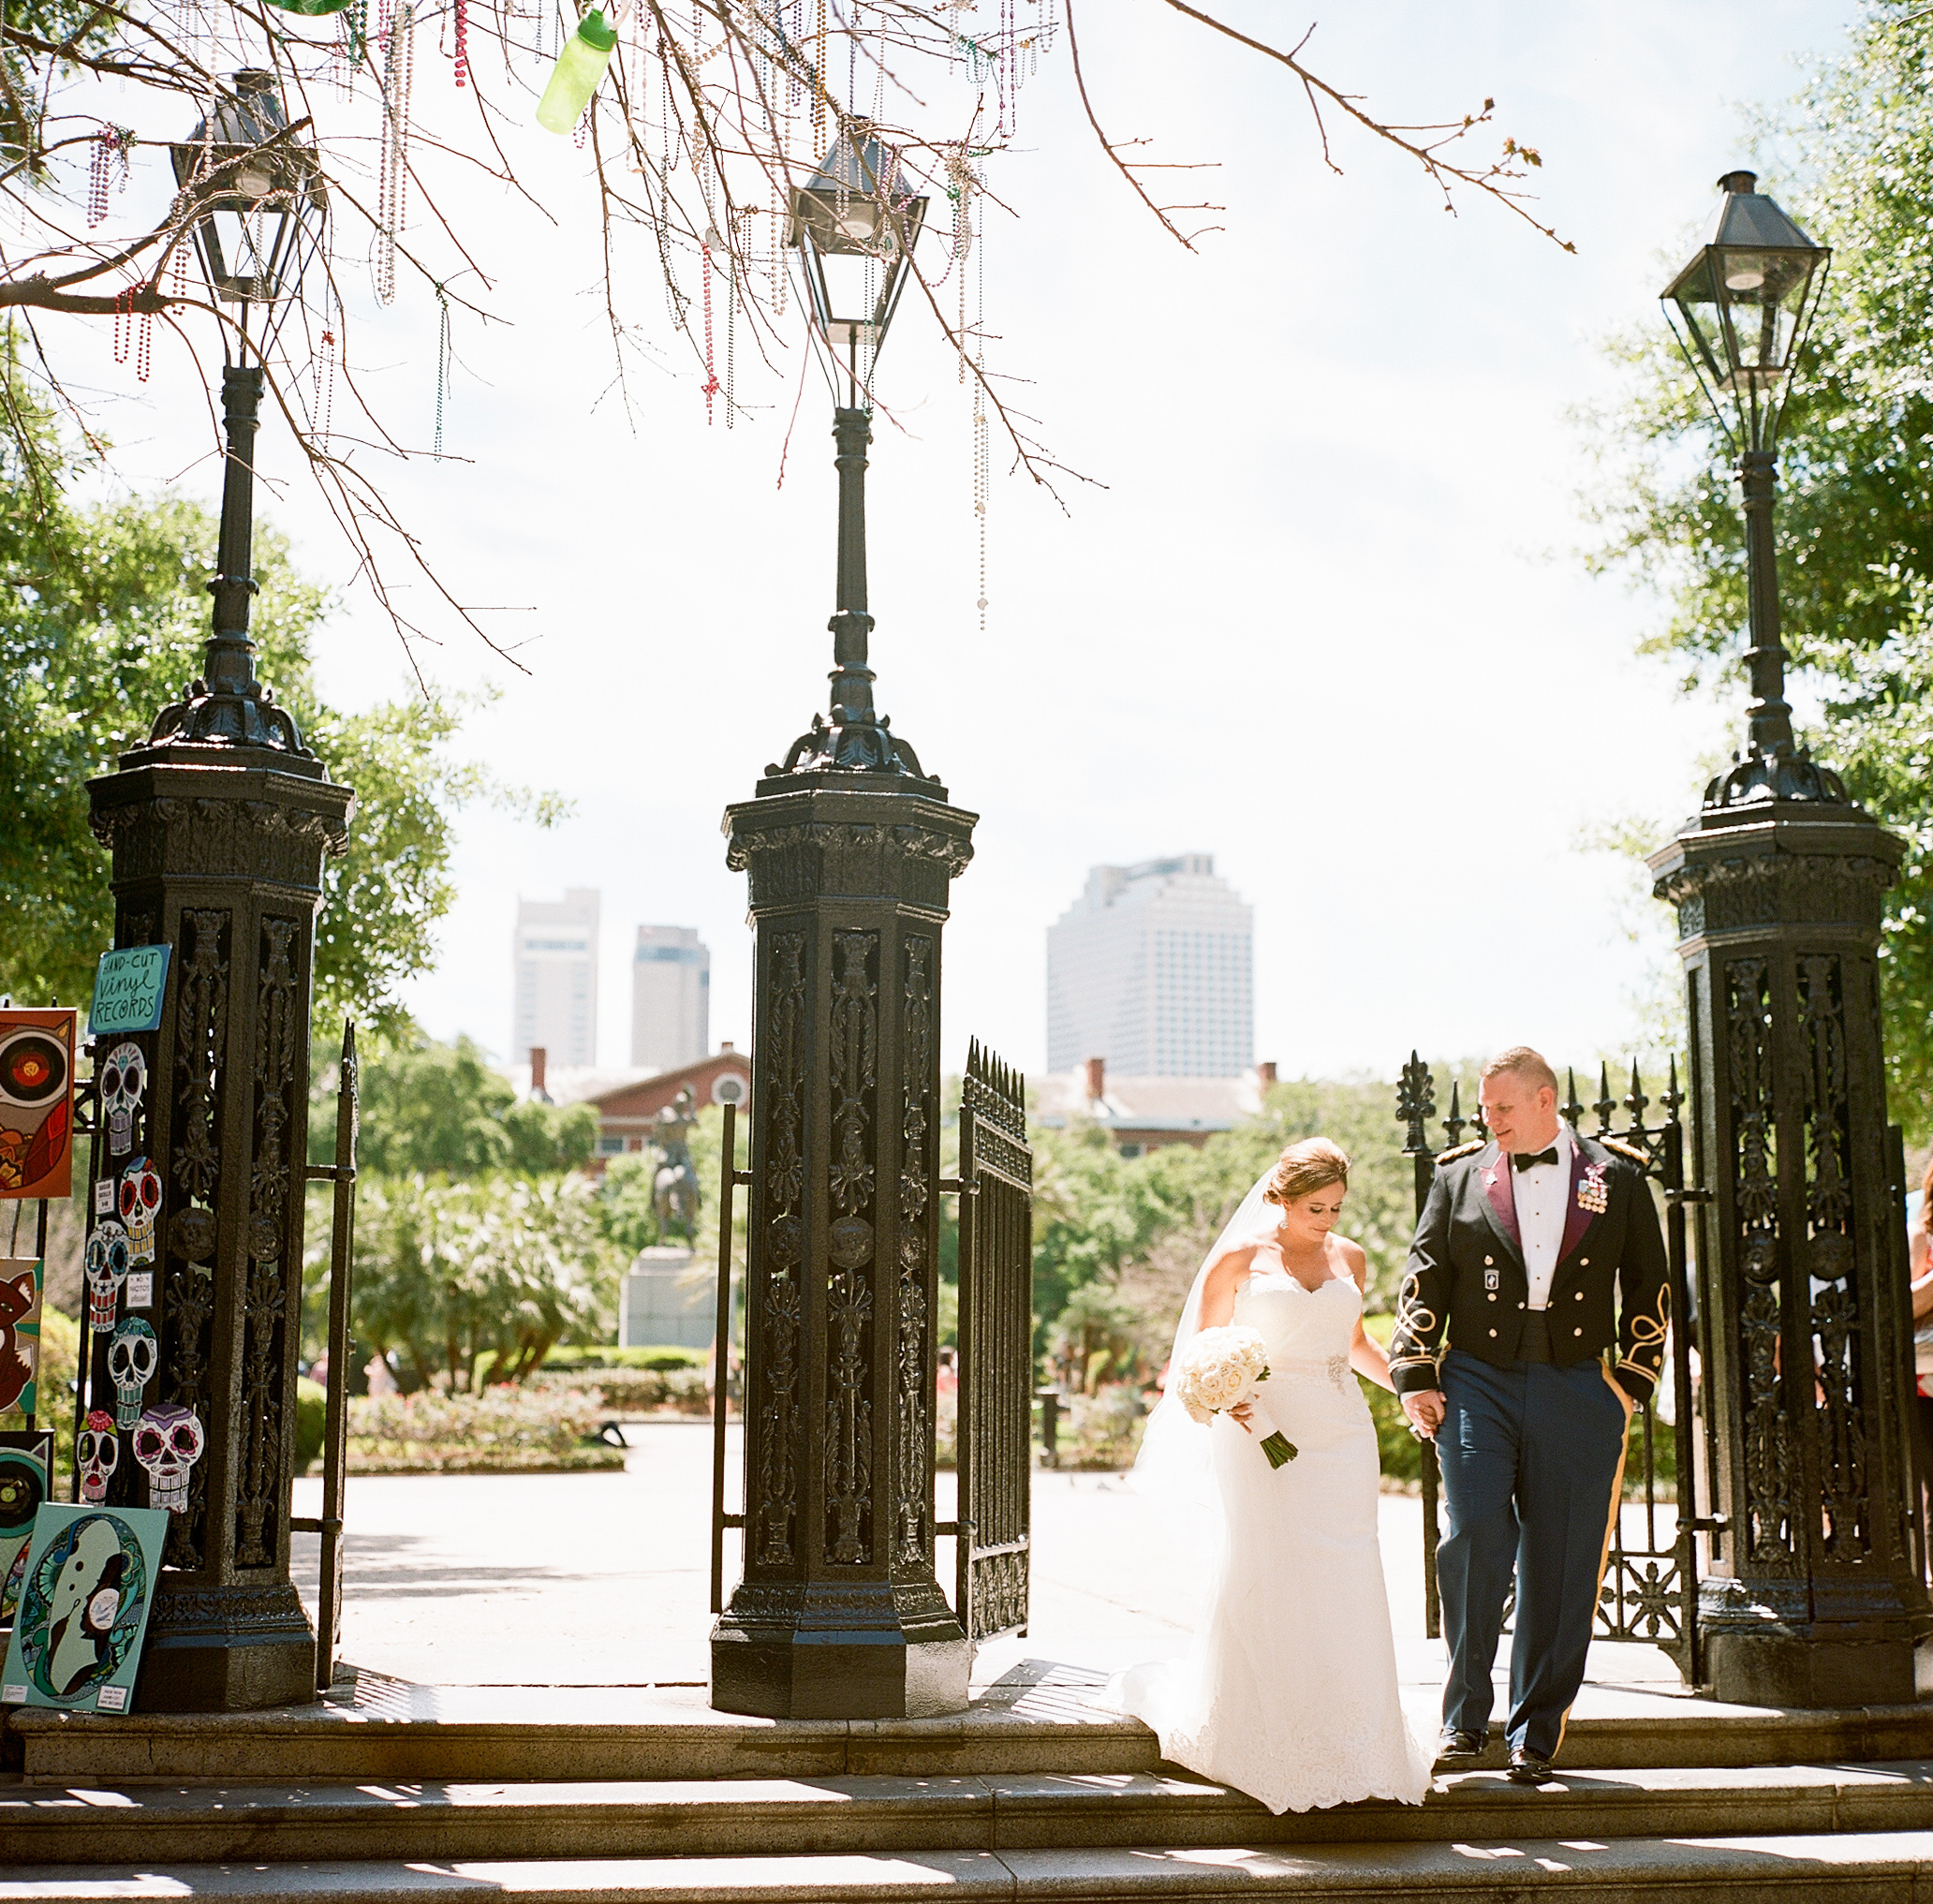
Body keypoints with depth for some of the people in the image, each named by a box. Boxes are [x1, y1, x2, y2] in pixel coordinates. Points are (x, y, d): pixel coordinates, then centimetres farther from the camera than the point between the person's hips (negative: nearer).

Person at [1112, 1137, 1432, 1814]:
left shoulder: (1350, 1259, 12)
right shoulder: (1240, 1257, 0)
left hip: (1341, 1435, 4)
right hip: (1263, 1433, -3)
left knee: (1344, 1586, -2)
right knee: (1259, 1583, -6)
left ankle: (1347, 1738, 6)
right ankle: (1260, 1737, 9)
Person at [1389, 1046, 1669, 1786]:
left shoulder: (1617, 1177, 8)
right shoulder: (1460, 1175, 10)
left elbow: (1649, 1285, 11)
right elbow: (1424, 1278, 10)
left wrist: (1631, 1382, 5)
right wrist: (1416, 1375, 1)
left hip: (1577, 1387, 0)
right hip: (1478, 1383, 0)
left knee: (1561, 1567, 2)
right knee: (1474, 1537, -13)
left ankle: (1536, 1732, 15)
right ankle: (1464, 1716, 2)